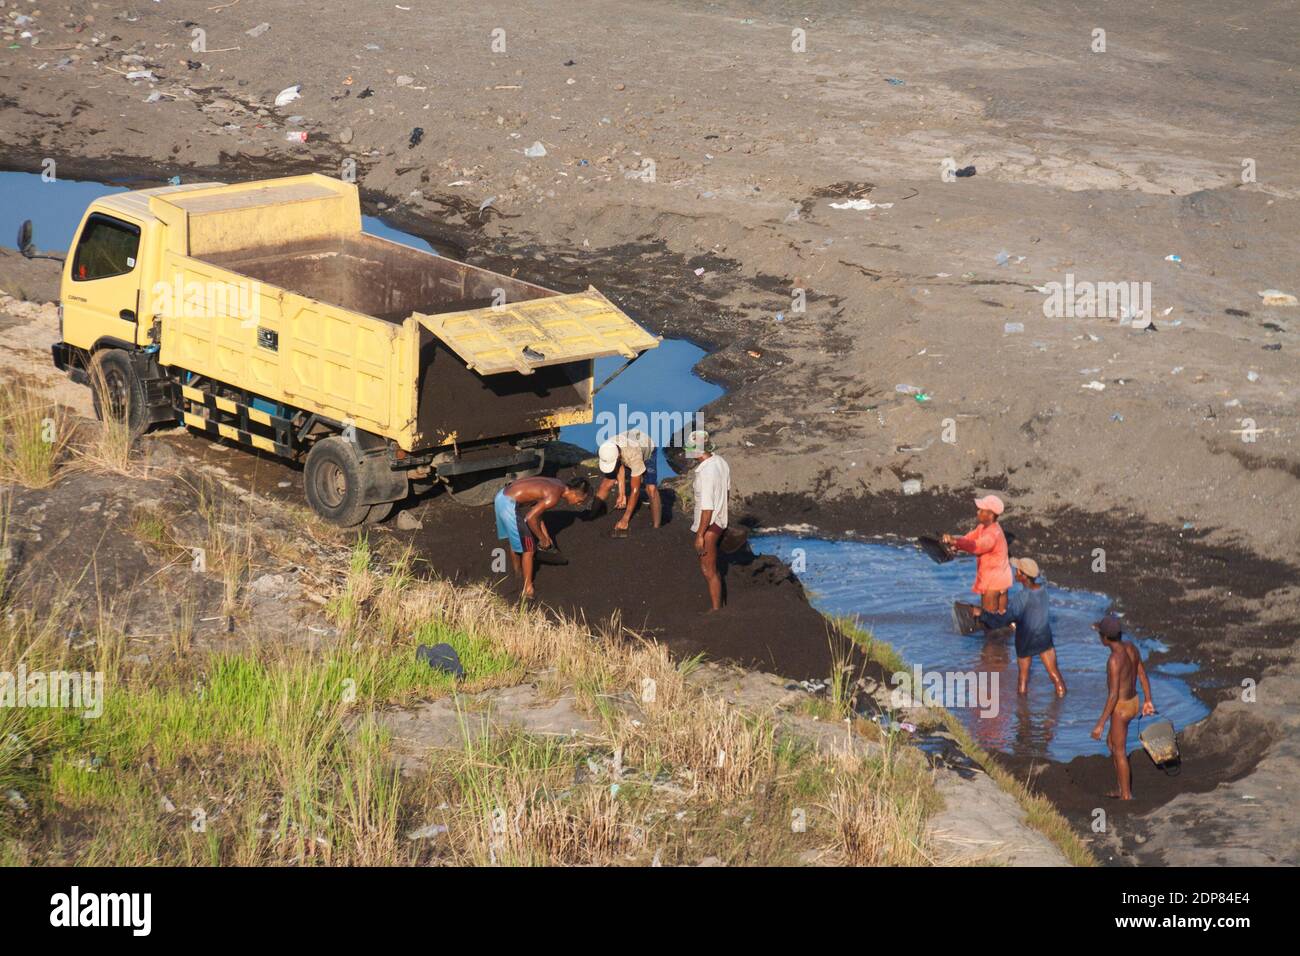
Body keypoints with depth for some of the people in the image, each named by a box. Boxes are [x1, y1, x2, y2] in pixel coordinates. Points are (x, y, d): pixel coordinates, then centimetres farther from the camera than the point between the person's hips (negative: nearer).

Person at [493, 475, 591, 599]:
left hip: (503, 495, 9)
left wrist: (545, 535, 20)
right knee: (529, 548, 2)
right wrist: (542, 539, -5)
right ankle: (528, 589, 11)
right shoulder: (554, 497, -18)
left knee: (515, 540, 29)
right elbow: (530, 518, -19)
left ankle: (518, 573, 48)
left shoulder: (556, 484, 10)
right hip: (509, 504, -9)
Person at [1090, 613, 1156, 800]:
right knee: (1111, 742, 25)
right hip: (1133, 701, 9)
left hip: (1121, 708, -9)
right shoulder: (1131, 648, -4)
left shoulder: (1115, 660, -31)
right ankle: (1121, 787, 35)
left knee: (1119, 752, 8)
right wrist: (1148, 701, 23)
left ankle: (1126, 796, 21)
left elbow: (1113, 695, -28)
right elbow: (1143, 675, 9)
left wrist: (1100, 724, -23)